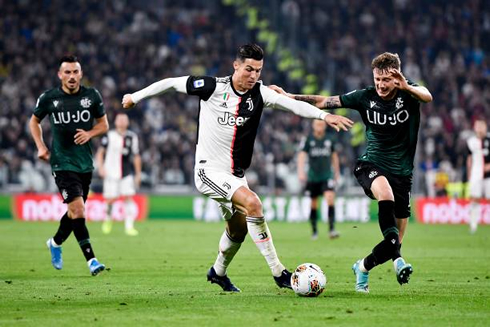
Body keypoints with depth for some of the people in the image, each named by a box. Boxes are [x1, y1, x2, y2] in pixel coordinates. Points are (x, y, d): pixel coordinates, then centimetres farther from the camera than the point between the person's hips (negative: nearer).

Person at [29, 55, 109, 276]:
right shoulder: (49, 98, -3)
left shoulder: (92, 96, 1)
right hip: (62, 164, -4)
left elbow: (104, 124, 11)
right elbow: (34, 121, 14)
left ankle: (55, 243, 42)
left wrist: (89, 134, -9)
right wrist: (40, 146, 2)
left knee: (75, 212, 14)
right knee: (78, 210, -17)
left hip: (85, 164, 4)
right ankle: (91, 260, -15)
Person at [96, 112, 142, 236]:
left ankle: (129, 226, -10)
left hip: (127, 173, 2)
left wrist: (138, 174, 12)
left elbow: (136, 156, 12)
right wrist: (101, 167, -11)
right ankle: (108, 219, 28)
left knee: (128, 197, -10)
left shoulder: (132, 137, 6)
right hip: (111, 173, -2)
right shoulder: (109, 136, -1)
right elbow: (100, 152, 2)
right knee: (111, 199, -1)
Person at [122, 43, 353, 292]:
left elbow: (292, 104, -17)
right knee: (252, 203, -26)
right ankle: (279, 273, -24)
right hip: (209, 170, -6)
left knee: (239, 229, 19)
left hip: (236, 175, 6)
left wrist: (324, 115, -32)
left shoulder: (259, 93, -4)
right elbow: (171, 83, -2)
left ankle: (218, 272, 48)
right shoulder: (213, 87, -12)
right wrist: (136, 97, 7)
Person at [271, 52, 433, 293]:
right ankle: (397, 259, -42)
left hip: (402, 172, 1)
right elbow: (324, 102, 2)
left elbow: (427, 96, -29)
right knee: (385, 192, -37)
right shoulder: (365, 97, -3)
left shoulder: (408, 93, -6)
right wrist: (289, 96, -5)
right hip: (371, 165, -1)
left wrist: (407, 88, -50)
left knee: (397, 236, 0)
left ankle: (363, 267, 28)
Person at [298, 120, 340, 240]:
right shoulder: (307, 140, -2)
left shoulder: (329, 140, 5)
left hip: (327, 176, 0)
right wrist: (301, 172, -22)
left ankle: (332, 229, -21)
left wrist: (337, 172, 22)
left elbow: (334, 155, 18)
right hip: (313, 177, 0)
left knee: (330, 198, -19)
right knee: (313, 204, 6)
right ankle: (314, 231, 22)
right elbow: (302, 155, -10)